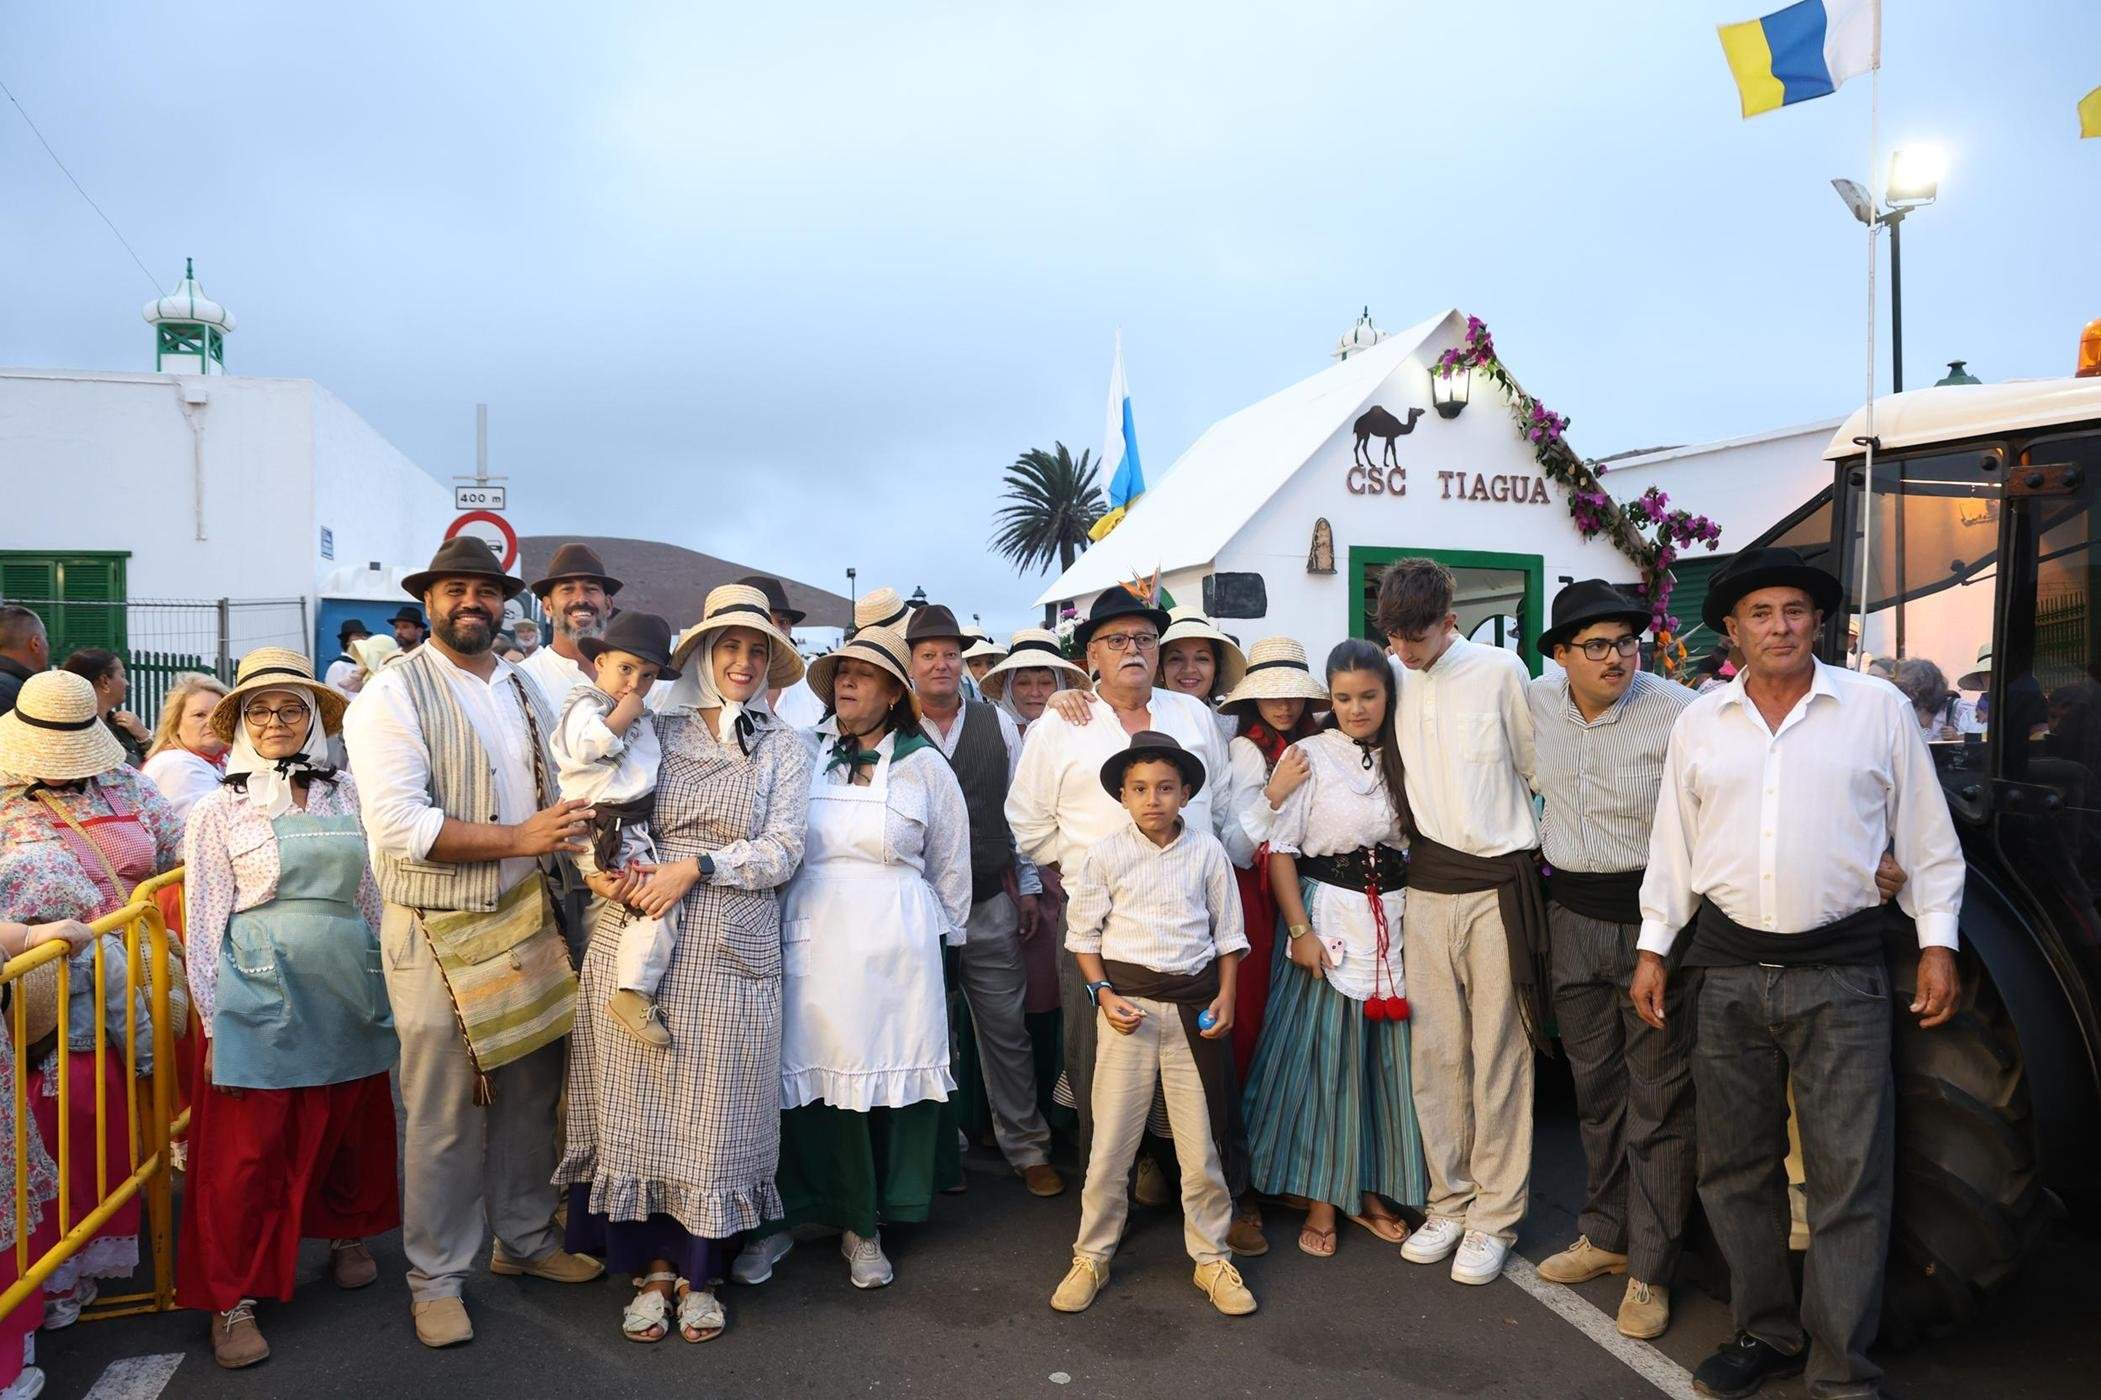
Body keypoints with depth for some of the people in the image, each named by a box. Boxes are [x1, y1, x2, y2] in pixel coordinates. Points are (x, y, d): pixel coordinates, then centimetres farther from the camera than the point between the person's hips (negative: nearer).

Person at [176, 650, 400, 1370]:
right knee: (248, 1151, 2)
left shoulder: (347, 794, 6)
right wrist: (214, 1024, -4)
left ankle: (349, 1237, 37)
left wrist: (389, 986, 11)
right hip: (261, 991, -3)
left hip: (350, 986, 3)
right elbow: (204, 925, -1)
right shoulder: (220, 809, -2)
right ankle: (232, 1299, 15)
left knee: (352, 1126, 14)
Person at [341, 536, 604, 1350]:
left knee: (529, 1093, 16)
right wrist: (517, 839, -22)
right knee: (443, 1115, 5)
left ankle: (525, 1238, 35)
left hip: (527, 922, 6)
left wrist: (587, 852, -4)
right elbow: (397, 824, -20)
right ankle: (437, 1278, 23)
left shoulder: (526, 691, 11)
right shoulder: (394, 693, -9)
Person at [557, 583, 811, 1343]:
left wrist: (695, 867, -14)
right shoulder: (652, 732, 7)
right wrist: (599, 873, -13)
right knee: (636, 1103, 5)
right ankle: (652, 1266, 22)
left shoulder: (783, 749, 5)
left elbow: (783, 848, -3)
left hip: (732, 952, 0)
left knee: (714, 1111, 5)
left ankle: (700, 1272, 22)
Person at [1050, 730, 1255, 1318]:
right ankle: (1091, 1256, 20)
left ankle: (1211, 1258, 24)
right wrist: (1103, 994, -7)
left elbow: (1228, 932, 7)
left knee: (1201, 1141, 8)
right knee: (1110, 1139, 3)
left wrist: (1225, 997, -1)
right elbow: (1083, 932, 4)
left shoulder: (1207, 851, 0)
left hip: (1193, 1001, 1)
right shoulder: (1105, 854, -3)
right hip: (1127, 1000, -1)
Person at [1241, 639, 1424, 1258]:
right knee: (1319, 1057, 0)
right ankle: (1320, 1200, 13)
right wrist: (1300, 931, -13)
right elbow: (1281, 847, -7)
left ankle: (1369, 1190, 24)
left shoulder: (1402, 758, 9)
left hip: (1394, 919, 4)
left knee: (1384, 1056, 9)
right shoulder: (1309, 755, -5)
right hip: (1328, 915, -4)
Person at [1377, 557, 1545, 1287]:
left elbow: (1531, 767, 3)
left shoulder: (1499, 669, -6)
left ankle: (1494, 1218, 15)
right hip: (1427, 884, 4)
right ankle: (1450, 1201, 23)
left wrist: (1502, 833, 8)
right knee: (1435, 1054, 9)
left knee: (1498, 1058, 3)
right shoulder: (1395, 677, 4)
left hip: (1496, 884, -3)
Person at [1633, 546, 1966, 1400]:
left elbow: (1926, 839, 5)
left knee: (1849, 1177, 0)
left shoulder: (1880, 711, 2)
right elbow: (1673, 847, 11)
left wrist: (1937, 943, -1)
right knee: (1734, 1169, 10)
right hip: (1728, 970, 3)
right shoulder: (1700, 723, 8)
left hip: (1841, 974, -2)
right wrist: (1653, 949, 9)